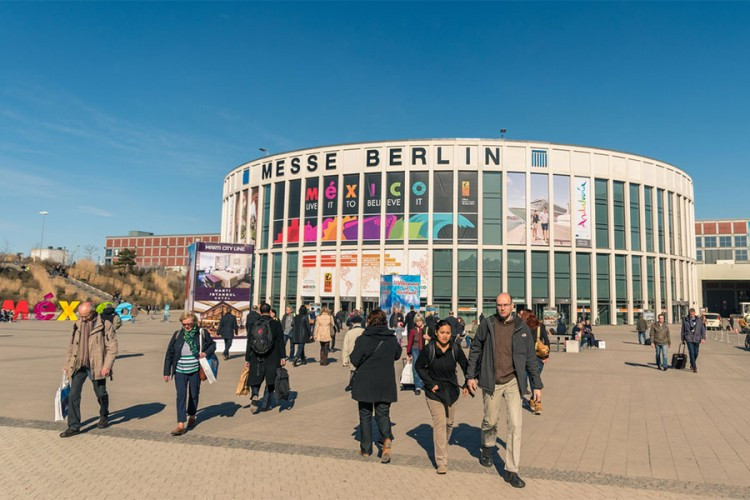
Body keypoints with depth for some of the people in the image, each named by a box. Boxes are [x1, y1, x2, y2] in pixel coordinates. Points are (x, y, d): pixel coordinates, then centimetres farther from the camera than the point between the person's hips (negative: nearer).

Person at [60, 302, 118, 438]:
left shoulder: (105, 325, -9)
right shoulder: (77, 325, 6)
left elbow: (112, 347, -10)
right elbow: (71, 345, 16)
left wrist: (107, 366, -17)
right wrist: (67, 364, 15)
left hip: (96, 366, -4)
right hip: (78, 366, 4)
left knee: (101, 394, 11)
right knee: (73, 395, -2)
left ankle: (104, 416, 36)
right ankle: (73, 427, 7)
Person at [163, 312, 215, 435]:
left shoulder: (202, 333, -3)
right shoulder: (177, 335, 0)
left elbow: (213, 344, 10)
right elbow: (169, 354, 6)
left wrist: (206, 353, -11)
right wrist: (167, 372, 6)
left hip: (195, 371, 0)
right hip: (180, 372, 0)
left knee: (194, 395, 13)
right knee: (181, 396, -8)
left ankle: (191, 417, 36)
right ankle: (181, 425, -8)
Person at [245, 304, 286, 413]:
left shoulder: (254, 325, 3)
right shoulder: (276, 324, -4)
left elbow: (249, 343, 4)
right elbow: (280, 342, -7)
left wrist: (247, 359, 10)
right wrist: (282, 357, -3)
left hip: (256, 358, 2)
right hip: (272, 359, -2)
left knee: (256, 379, 14)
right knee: (270, 381, 10)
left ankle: (254, 395, -13)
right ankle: (265, 404, 13)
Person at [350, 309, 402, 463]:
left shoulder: (363, 339, -13)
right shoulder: (392, 339, -2)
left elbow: (354, 360, -11)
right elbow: (397, 355, 13)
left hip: (365, 383, -2)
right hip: (385, 384, 2)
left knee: (365, 415, 12)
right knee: (383, 413, 12)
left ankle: (366, 449, 19)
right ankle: (387, 439, -14)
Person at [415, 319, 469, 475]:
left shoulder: (455, 349, -8)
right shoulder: (428, 350, -14)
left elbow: (465, 365, 8)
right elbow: (419, 366, -1)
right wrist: (430, 383, -9)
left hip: (451, 390, 3)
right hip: (435, 392, -3)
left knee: (449, 422, 16)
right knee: (440, 424, -13)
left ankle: (442, 446, 44)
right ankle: (441, 462, -7)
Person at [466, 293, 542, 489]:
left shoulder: (521, 327, -3)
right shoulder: (487, 324, -5)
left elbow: (531, 357, 3)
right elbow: (475, 349, 4)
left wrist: (537, 385, 3)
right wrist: (470, 375, 1)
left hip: (513, 382, 0)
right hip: (491, 382, 0)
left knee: (515, 424, -4)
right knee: (490, 421, 14)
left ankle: (511, 471, 7)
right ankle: (488, 447, 45)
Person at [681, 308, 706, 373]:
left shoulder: (699, 320, 2)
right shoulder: (685, 320, 0)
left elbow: (702, 329, 2)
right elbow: (683, 330, 8)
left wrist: (703, 338, -8)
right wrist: (682, 339, 11)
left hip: (697, 339, 2)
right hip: (689, 339, -2)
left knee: (696, 353, 10)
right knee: (691, 353, -9)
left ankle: (692, 364, 33)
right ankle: (694, 368, -5)